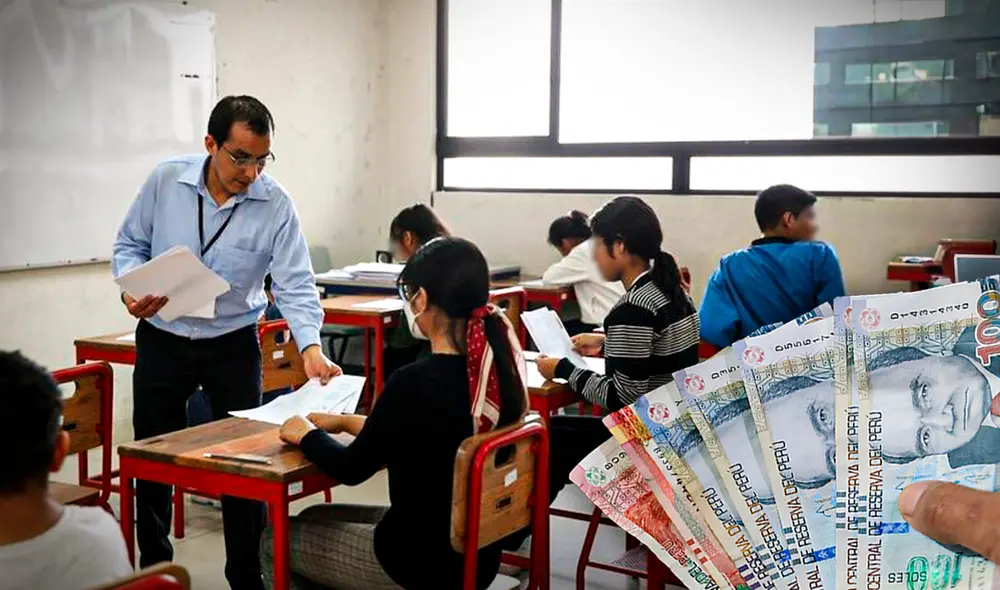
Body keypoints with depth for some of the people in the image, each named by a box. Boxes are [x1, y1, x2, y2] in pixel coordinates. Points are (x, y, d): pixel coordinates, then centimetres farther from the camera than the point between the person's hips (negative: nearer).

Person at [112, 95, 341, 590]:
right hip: (161, 339, 2)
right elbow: (130, 244, 3)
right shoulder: (166, 180, -10)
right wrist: (131, 288, -17)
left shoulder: (276, 205, -14)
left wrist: (310, 347, -33)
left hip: (232, 344, -1)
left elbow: (295, 286, -17)